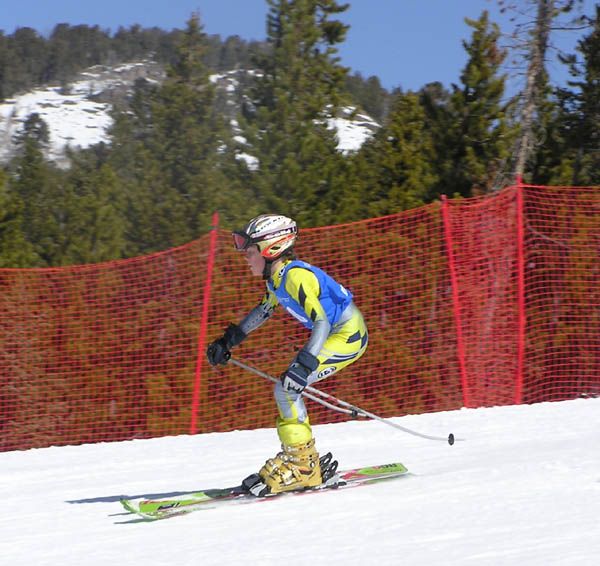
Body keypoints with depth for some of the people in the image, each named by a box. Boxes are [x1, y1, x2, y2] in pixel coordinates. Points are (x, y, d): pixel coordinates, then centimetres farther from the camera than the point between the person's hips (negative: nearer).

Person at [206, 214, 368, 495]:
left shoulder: (295, 275, -23)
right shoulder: (277, 277, 7)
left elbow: (321, 321, -31)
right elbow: (264, 310, 26)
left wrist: (304, 365, -40)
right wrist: (229, 340, 25)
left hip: (349, 335, -10)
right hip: (335, 333, 10)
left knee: (287, 387, -15)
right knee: (287, 388, 8)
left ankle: (302, 465, -10)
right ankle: (294, 455, 15)